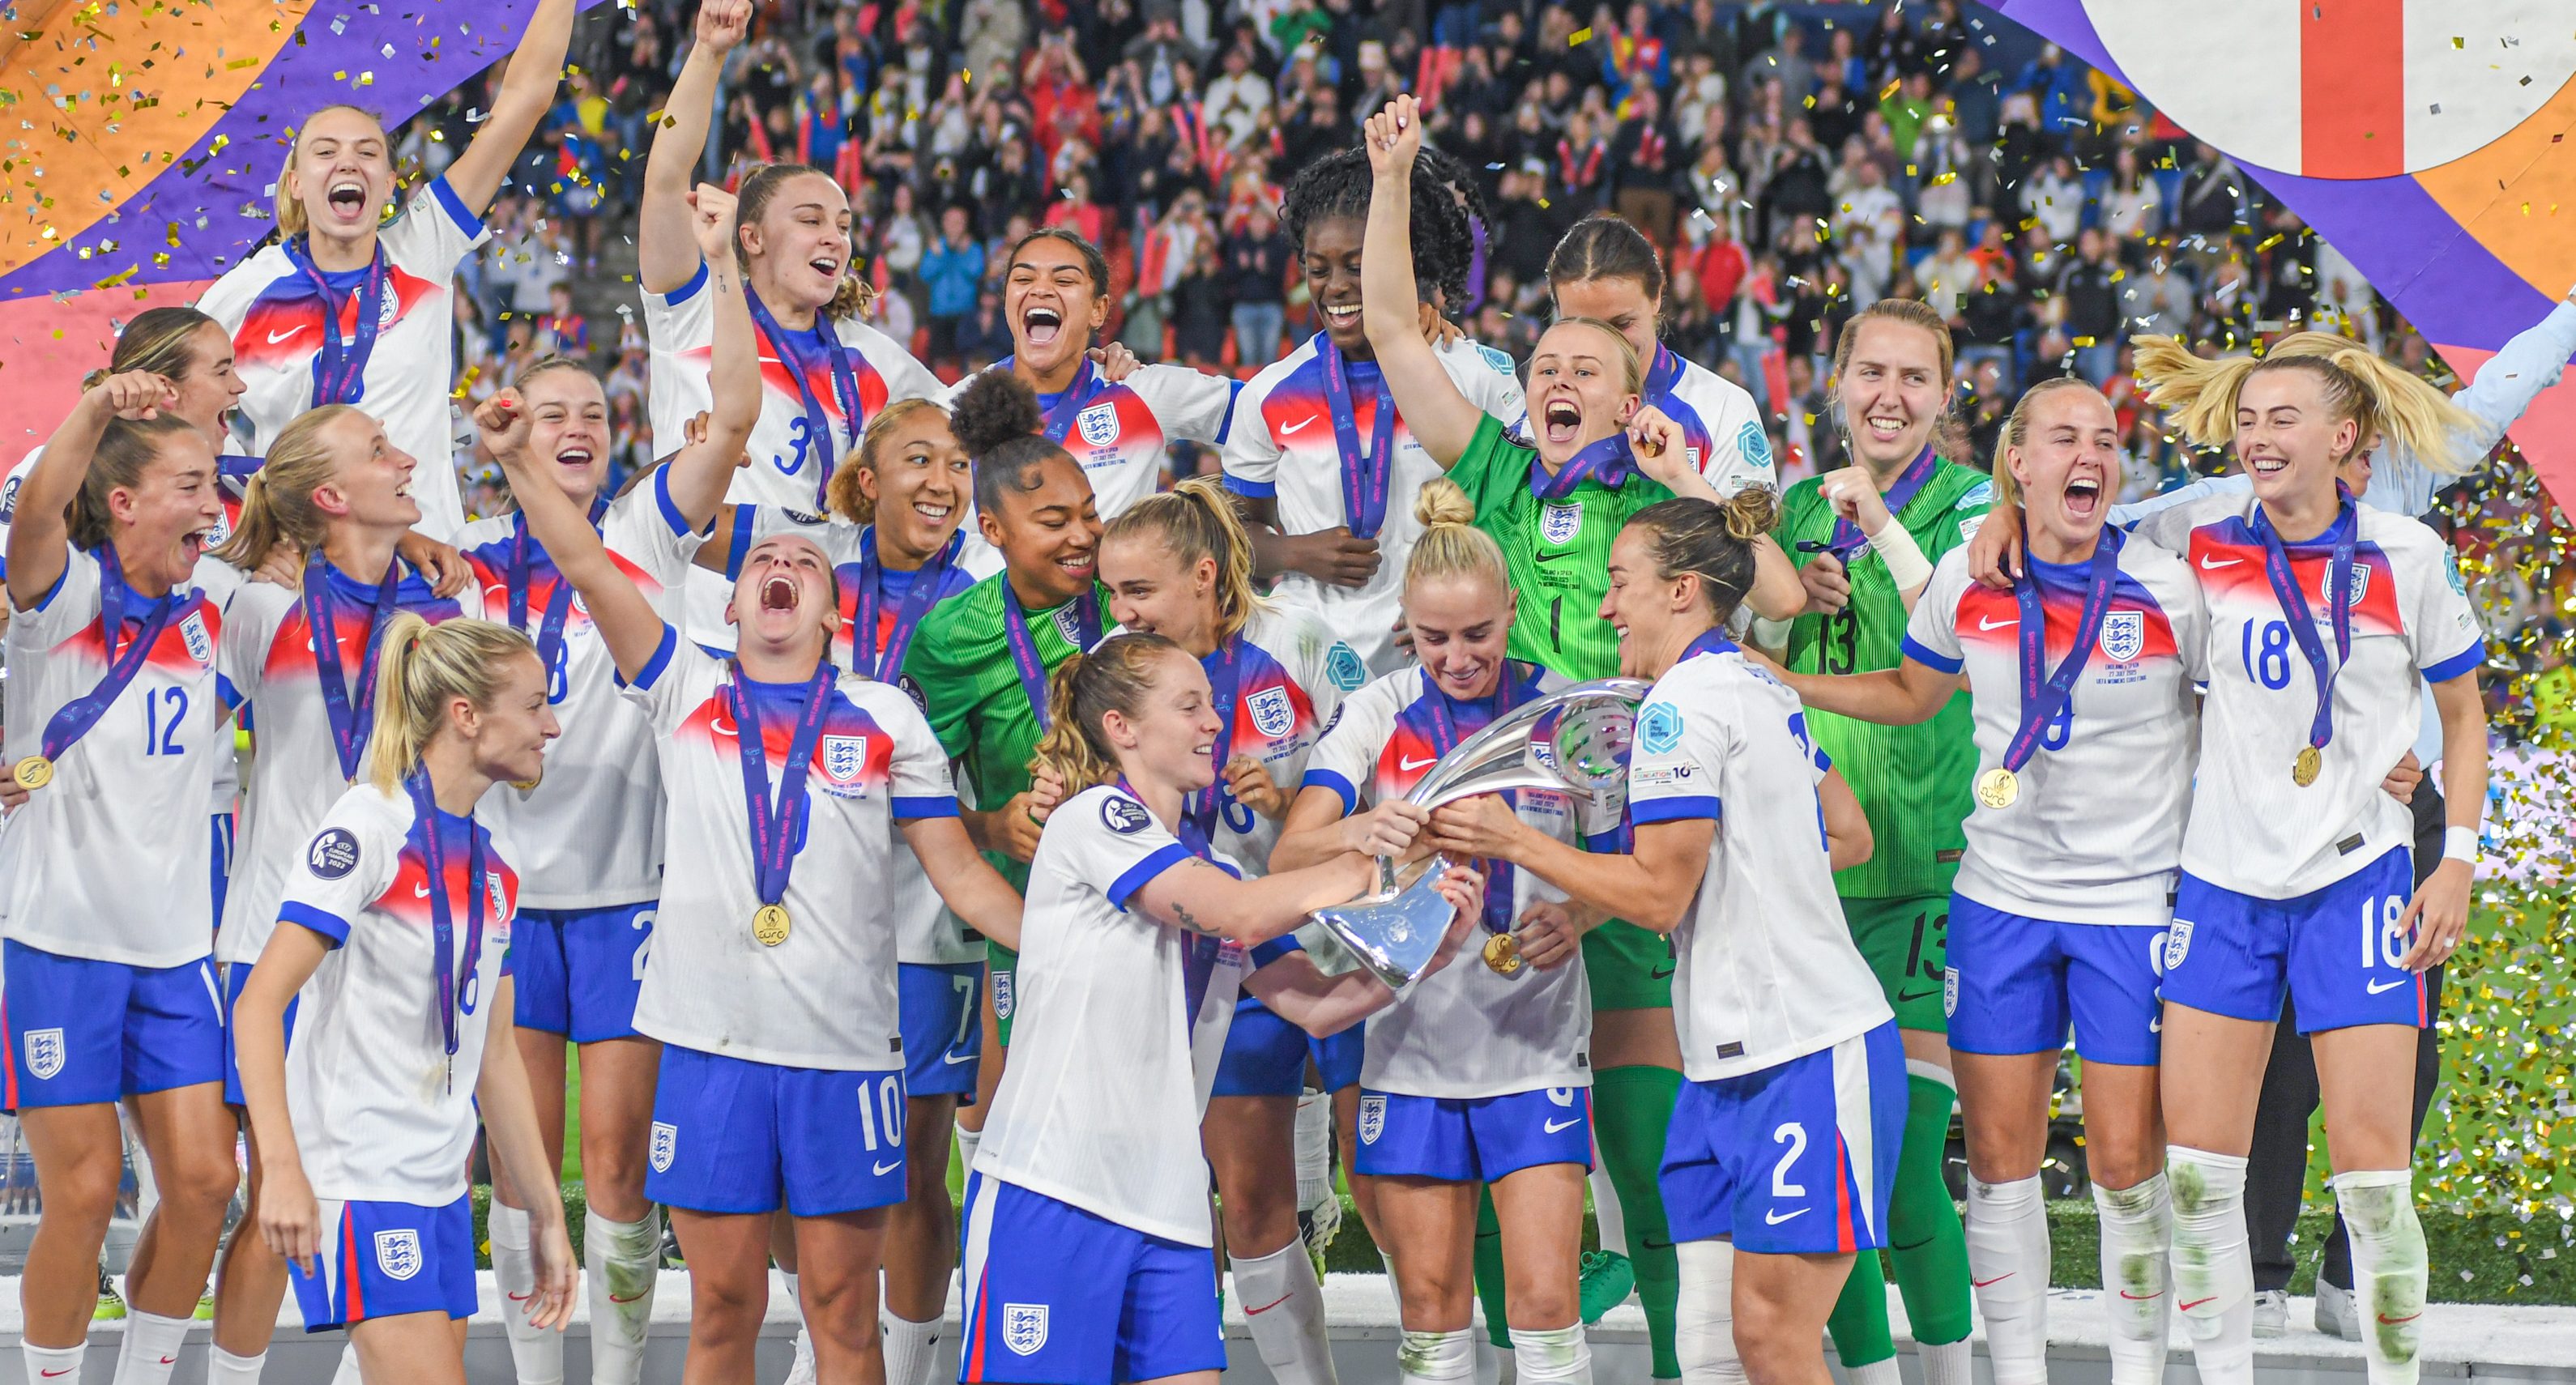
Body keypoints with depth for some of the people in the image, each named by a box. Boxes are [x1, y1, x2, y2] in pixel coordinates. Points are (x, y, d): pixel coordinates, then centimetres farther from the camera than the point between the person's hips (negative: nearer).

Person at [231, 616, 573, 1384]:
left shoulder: (491, 867, 14)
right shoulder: (370, 825, -10)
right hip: (358, 1185, -8)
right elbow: (258, 1005, -16)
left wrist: (546, 1216, 19)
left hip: (442, 1190, 8)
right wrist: (282, 1169, -26)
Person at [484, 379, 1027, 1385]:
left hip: (844, 1046, 0)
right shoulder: (687, 693, 9)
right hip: (712, 1040, 0)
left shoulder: (886, 718, 8)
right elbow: (586, 566, 0)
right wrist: (517, 461, -11)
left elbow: (960, 875, 8)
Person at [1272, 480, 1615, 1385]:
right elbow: (1289, 855, -8)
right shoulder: (1378, 715, 3)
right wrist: (1363, 831, -30)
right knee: (1428, 1301, 4)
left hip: (1534, 1046, -1)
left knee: (1544, 1297, -8)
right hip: (1412, 1042, 1)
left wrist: (1577, 916, -20)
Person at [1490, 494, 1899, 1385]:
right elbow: (1850, 837, 25)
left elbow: (1657, 893, -15)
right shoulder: (1760, 692, 17)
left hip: (1808, 1053, -10)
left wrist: (1513, 841, -8)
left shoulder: (1683, 704, -13)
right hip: (1734, 1060, 10)